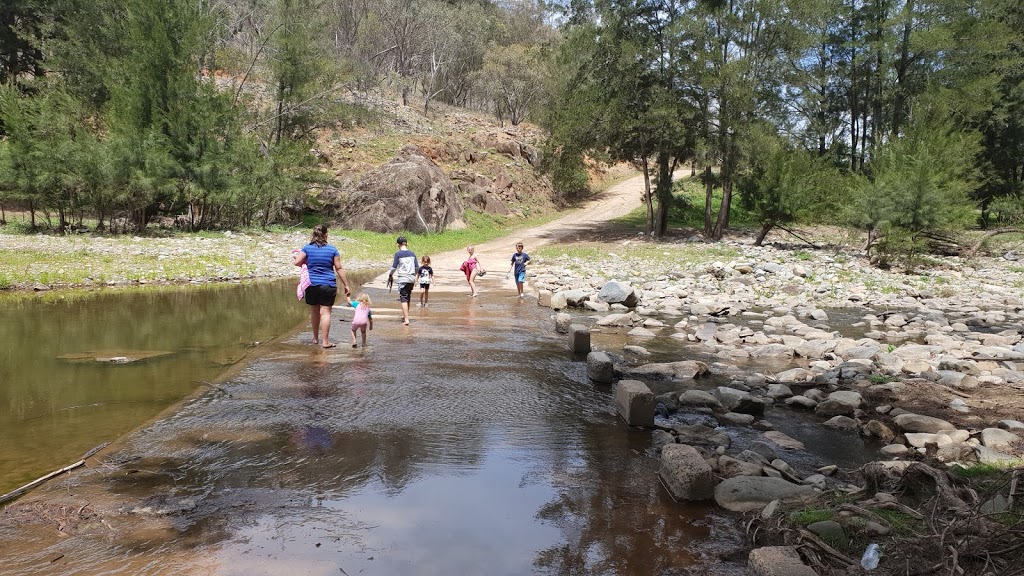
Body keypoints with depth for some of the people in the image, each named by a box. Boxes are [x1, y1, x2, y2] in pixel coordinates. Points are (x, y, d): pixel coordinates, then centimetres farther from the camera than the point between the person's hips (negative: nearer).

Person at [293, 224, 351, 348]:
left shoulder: (307, 248, 1)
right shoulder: (332, 249, -1)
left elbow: (297, 262, -6)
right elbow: (339, 269, 0)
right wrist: (346, 285, 5)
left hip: (312, 284, 2)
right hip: (328, 285, -2)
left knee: (314, 312, 15)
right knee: (325, 312, -2)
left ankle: (315, 338, 28)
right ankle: (325, 341, -5)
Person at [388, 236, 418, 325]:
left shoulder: (398, 254, -7)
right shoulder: (412, 253, 7)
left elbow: (394, 267, -7)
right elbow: (417, 267, 8)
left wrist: (390, 275, 11)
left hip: (402, 279, -5)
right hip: (411, 278, 5)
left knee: (404, 299, -2)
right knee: (408, 299, 18)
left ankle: (406, 320, -8)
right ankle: (405, 316, 31)